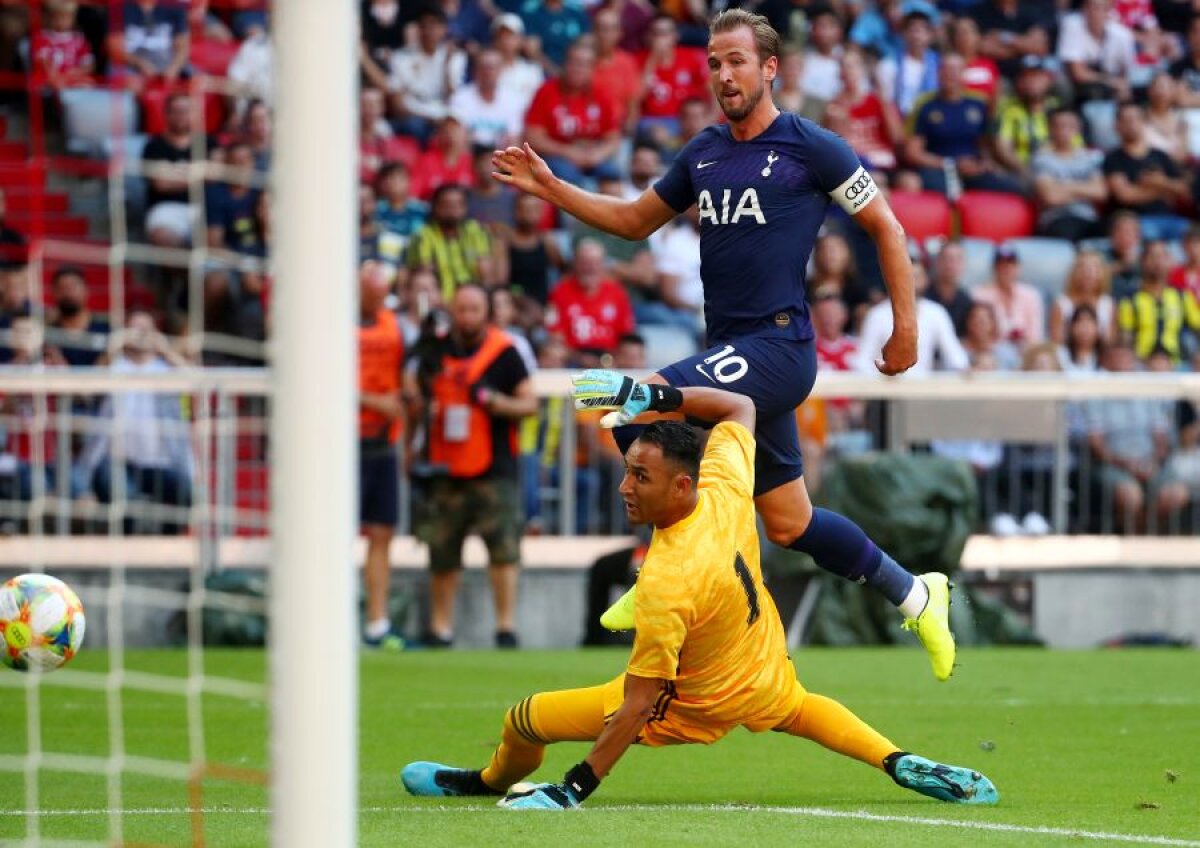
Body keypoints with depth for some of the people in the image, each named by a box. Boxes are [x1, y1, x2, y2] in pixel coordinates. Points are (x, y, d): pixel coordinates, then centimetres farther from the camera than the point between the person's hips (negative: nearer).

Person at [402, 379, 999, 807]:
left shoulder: (664, 586, -40)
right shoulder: (726, 491, -22)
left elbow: (638, 706, -34)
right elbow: (741, 408, 0)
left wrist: (579, 786, -28)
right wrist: (655, 394, -6)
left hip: (696, 707, -7)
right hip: (767, 675, 7)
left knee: (525, 720, 3)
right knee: (794, 708, 43)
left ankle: (495, 780, 35)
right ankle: (903, 765, 29)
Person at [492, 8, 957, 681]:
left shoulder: (810, 147, -5)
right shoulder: (703, 154, 14)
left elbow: (886, 227, 0)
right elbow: (636, 220, 26)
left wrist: (906, 327, -2)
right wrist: (550, 187, 16)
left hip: (778, 344, -7)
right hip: (733, 356, 7)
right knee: (790, 525, 11)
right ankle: (915, 595, 28)